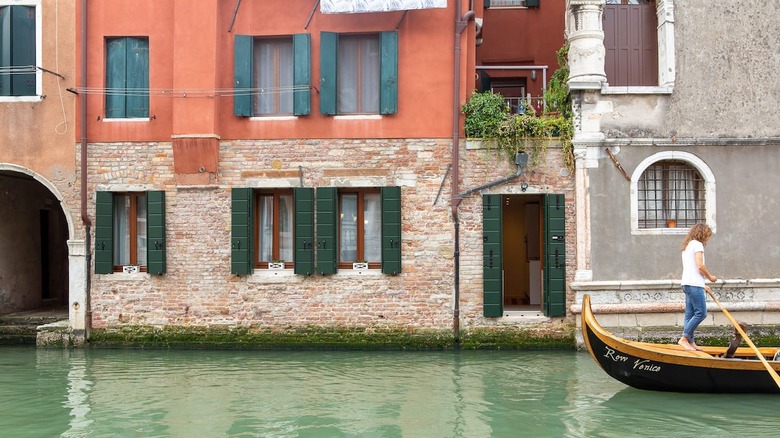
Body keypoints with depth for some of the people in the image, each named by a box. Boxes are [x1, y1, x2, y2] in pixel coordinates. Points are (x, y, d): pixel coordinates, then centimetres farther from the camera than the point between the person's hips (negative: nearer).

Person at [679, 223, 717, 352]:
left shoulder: (687, 246, 24)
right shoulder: (697, 244, -5)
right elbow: (700, 266, -16)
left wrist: (702, 285, 23)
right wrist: (710, 277, 0)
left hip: (687, 283, 10)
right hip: (694, 284, -10)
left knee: (690, 314, 7)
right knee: (701, 313, -11)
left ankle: (691, 342, 7)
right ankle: (684, 338, -13)